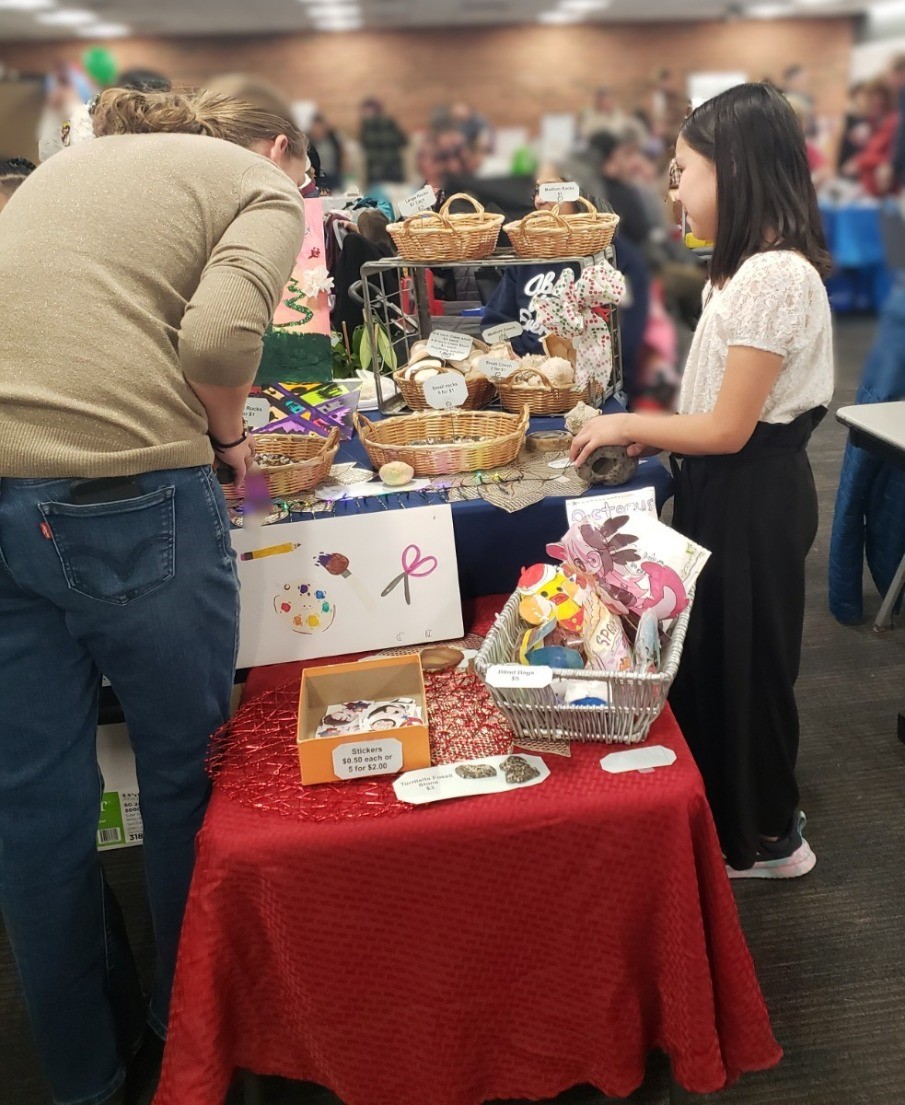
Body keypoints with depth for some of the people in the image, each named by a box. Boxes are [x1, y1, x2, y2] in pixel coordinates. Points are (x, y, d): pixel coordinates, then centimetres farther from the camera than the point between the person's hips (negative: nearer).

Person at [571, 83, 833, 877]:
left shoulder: (773, 277, -23)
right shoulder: (758, 267, 10)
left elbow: (729, 428, -22)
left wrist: (627, 425, -12)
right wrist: (656, 433, 5)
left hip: (752, 499, -10)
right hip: (734, 490, 10)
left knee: (742, 660, 5)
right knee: (716, 653, 20)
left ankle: (764, 838, 26)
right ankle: (739, 811, 38)